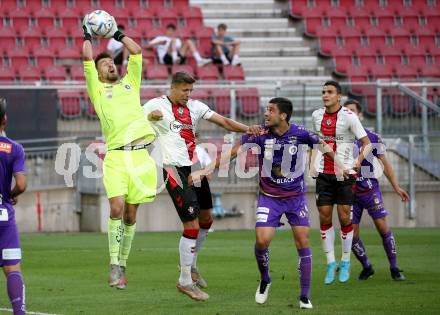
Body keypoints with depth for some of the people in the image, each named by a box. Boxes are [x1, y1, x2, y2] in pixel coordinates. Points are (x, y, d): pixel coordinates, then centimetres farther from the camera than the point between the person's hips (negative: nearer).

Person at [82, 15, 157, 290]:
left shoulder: (130, 82, 23)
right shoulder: (98, 89, 14)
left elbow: (136, 51, 21)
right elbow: (87, 58, 8)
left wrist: (118, 34, 29)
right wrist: (87, 36, 20)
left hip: (140, 154, 3)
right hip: (116, 155, -3)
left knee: (131, 214, 5)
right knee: (117, 208, -16)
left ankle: (123, 264, 14)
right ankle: (114, 265, -8)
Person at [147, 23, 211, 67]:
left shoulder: (177, 40, 36)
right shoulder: (160, 38, 24)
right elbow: (148, 46, 10)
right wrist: (160, 42, -3)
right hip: (166, 58, -4)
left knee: (189, 41, -8)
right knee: (174, 40, -24)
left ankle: (199, 60, -27)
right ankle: (175, 59, -49)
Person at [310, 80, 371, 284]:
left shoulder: (349, 117, -9)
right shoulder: (317, 115, 6)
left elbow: (366, 142, -7)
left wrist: (358, 161, -21)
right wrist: (312, 161, 10)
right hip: (324, 174, 4)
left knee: (344, 217, -2)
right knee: (324, 216, -1)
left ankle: (345, 263, 13)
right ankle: (330, 263, 8)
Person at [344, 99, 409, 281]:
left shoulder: (372, 137, 0)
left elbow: (384, 164, 7)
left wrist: (396, 187, 6)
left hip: (370, 189, -1)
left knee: (383, 228, -8)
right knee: (352, 235, -1)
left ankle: (394, 268, 3)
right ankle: (366, 268, 20)